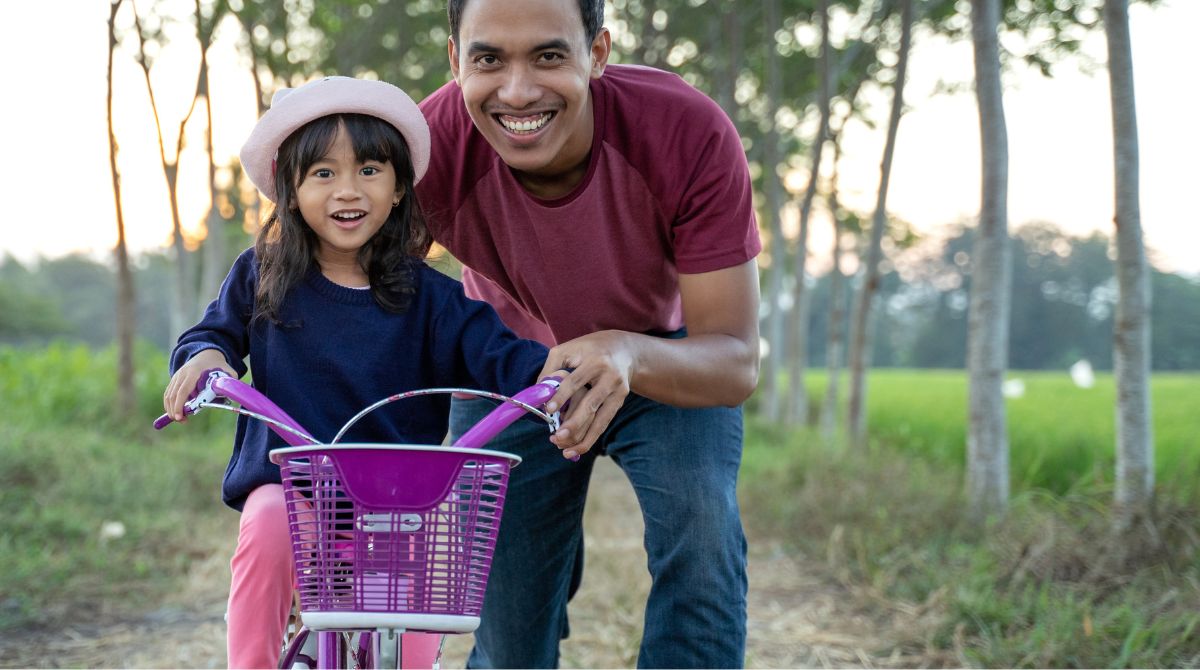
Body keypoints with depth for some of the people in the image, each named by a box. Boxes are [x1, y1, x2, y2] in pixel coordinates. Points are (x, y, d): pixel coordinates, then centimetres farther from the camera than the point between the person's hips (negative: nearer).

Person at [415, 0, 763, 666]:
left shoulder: (691, 133, -34)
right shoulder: (431, 148, -32)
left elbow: (736, 361, -32)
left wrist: (626, 354, -53)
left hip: (671, 357, -1)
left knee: (700, 528, -30)